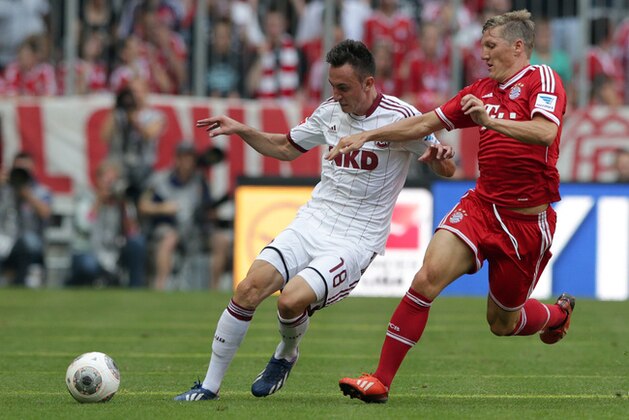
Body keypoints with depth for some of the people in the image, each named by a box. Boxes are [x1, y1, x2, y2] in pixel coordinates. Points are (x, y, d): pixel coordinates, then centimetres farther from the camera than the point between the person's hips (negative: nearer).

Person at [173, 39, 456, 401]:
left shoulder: (401, 117, -10)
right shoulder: (330, 111, 7)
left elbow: (446, 170, -2)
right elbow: (286, 147, 24)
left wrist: (440, 156, -26)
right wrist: (241, 130, 9)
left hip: (356, 241, -5)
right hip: (311, 223, 5)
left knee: (292, 300, -26)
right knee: (249, 288, -15)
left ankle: (287, 354, 10)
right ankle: (210, 387, -4)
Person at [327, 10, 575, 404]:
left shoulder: (542, 79, -8)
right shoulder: (482, 90, 13)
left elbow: (545, 132, -26)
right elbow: (427, 123, 18)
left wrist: (491, 119, -36)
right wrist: (368, 135, 13)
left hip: (527, 220, -5)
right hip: (481, 205, 5)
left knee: (502, 323, 8)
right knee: (428, 277, -18)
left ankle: (559, 313, 44)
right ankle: (381, 379, -16)